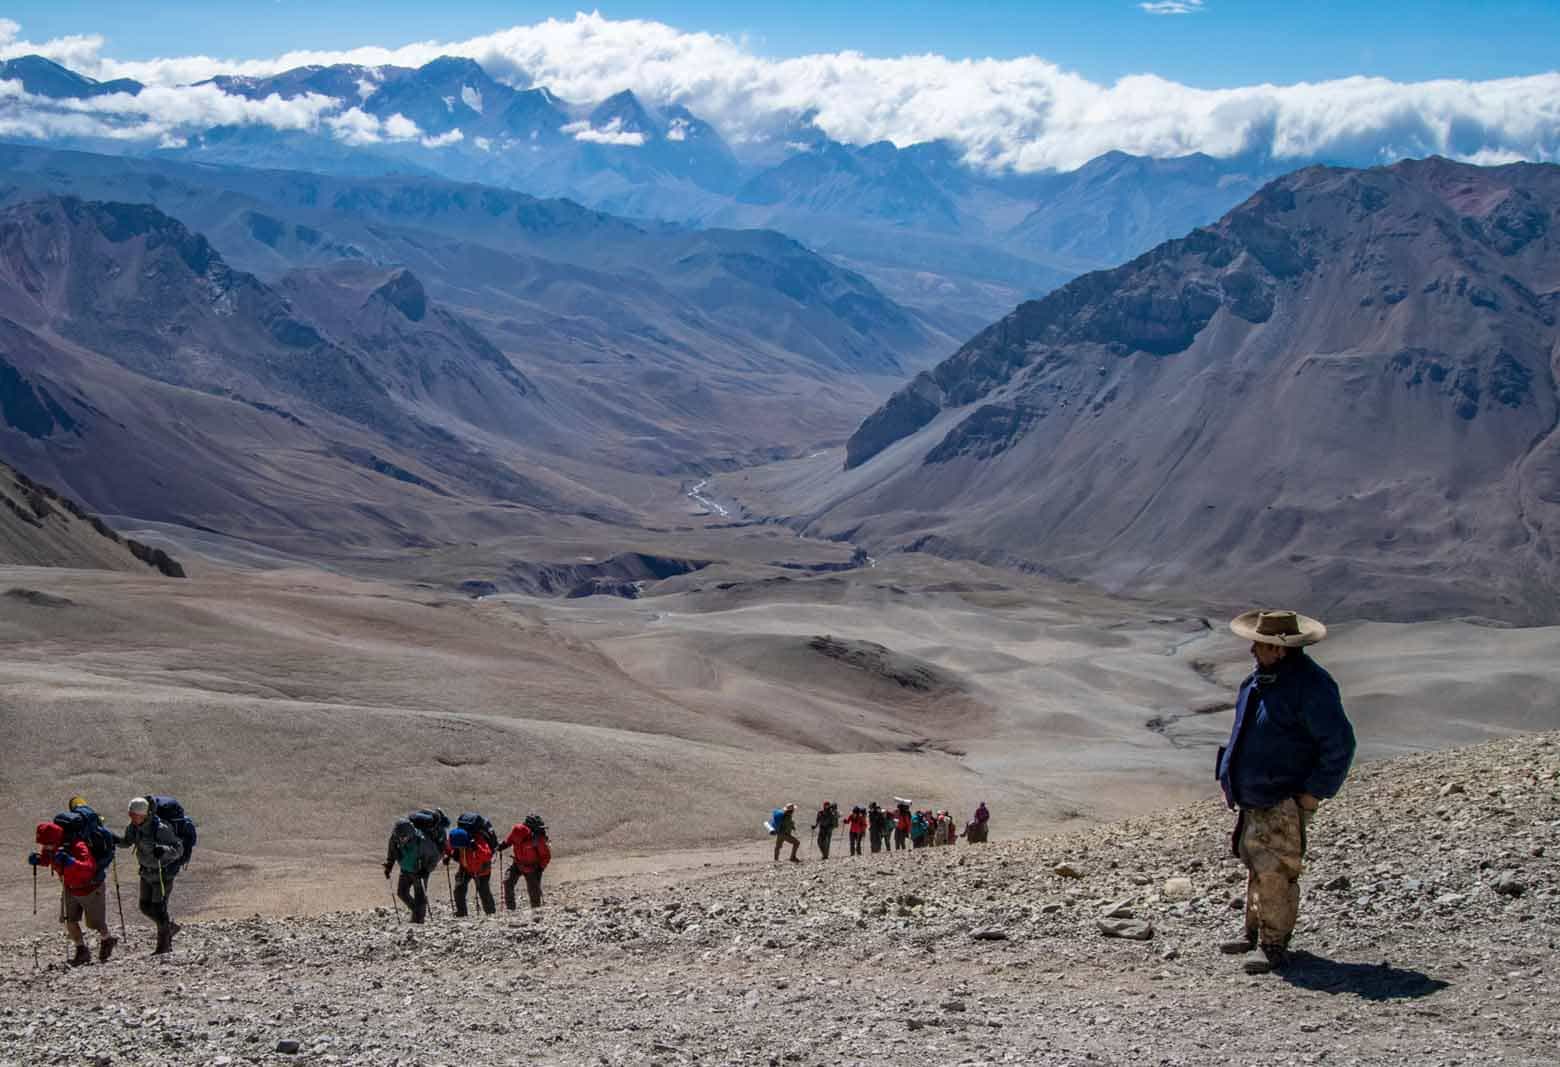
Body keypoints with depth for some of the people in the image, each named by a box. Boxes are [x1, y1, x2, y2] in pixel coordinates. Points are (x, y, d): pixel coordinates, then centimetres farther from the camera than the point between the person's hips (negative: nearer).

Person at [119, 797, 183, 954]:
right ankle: (171, 926, 36)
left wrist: (163, 850, -46)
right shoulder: (134, 826, -7)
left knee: (158, 909, -4)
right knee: (146, 907, 13)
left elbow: (178, 849, -26)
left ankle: (164, 945, 13)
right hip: (146, 872, 7)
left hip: (163, 872, -7)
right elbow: (127, 842, 10)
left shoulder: (161, 829, -28)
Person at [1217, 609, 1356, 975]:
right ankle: (1255, 933, 29)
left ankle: (1275, 948, 1)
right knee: (1256, 866, 17)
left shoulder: (1309, 685, -20)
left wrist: (1312, 794, -18)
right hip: (1253, 797, 9)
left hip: (1284, 803, -9)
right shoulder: (1262, 677, 9)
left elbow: (1340, 745, -20)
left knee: (1274, 873, -7)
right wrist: (1232, 778, 16)